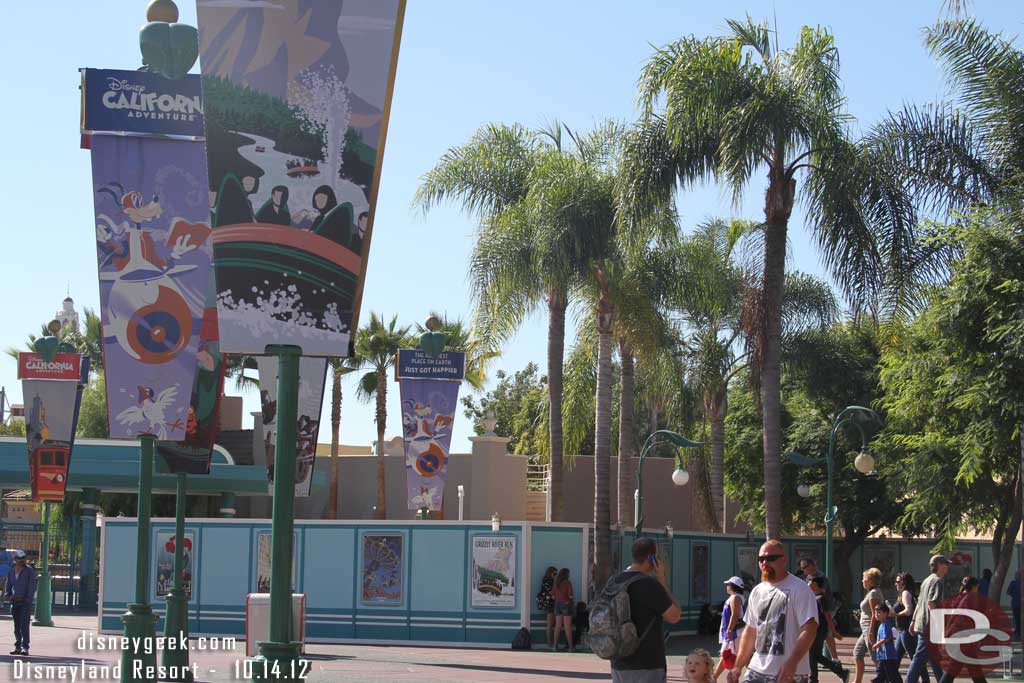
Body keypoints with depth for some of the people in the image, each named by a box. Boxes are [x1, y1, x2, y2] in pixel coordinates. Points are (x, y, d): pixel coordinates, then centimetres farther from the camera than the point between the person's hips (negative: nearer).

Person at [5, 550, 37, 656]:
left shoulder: (29, 571, -3)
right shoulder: (12, 571, 11)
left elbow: (32, 586, -7)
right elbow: (8, 585, 17)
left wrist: (28, 598, -14)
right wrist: (8, 596, 2)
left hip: (25, 602, -5)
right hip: (14, 602, 5)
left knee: (24, 625, -11)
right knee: (16, 626, 8)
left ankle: (25, 647, -10)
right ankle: (18, 647, 14)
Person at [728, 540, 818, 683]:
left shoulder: (799, 590, -9)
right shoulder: (757, 591, 14)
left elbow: (809, 629, -18)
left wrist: (792, 663, -29)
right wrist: (738, 666, 16)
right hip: (756, 671, 7)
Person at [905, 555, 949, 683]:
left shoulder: (927, 580, 18)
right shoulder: (937, 580, -11)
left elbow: (919, 602, 20)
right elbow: (931, 603, -21)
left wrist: (913, 621, 21)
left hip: (921, 624, 10)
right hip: (929, 625, -10)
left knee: (934, 658, 13)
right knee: (920, 657, -7)